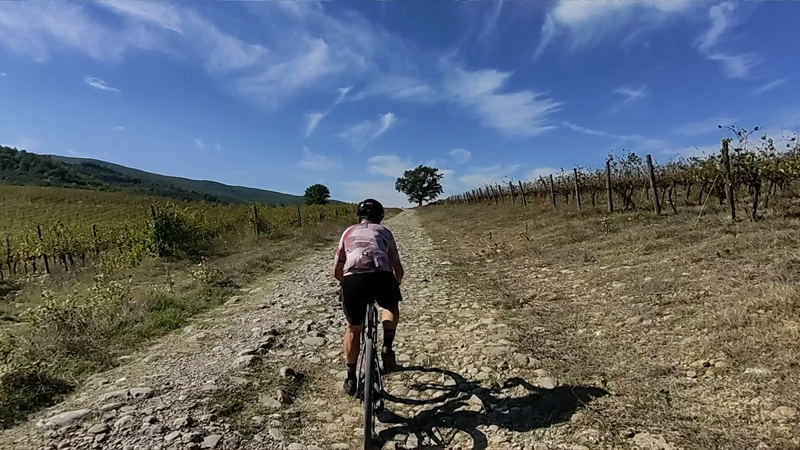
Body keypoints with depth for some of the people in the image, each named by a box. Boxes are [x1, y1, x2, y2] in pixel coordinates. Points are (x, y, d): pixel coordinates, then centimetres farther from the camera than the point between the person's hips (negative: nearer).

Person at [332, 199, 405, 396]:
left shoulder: (349, 232, 29)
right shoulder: (384, 232, 27)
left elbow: (336, 271, 27)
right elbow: (398, 269, 26)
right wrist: (395, 286, 47)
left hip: (352, 281, 1)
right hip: (382, 277, -1)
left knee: (354, 329, 27)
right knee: (392, 307, 35)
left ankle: (351, 379, 34)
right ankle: (387, 347, 18)